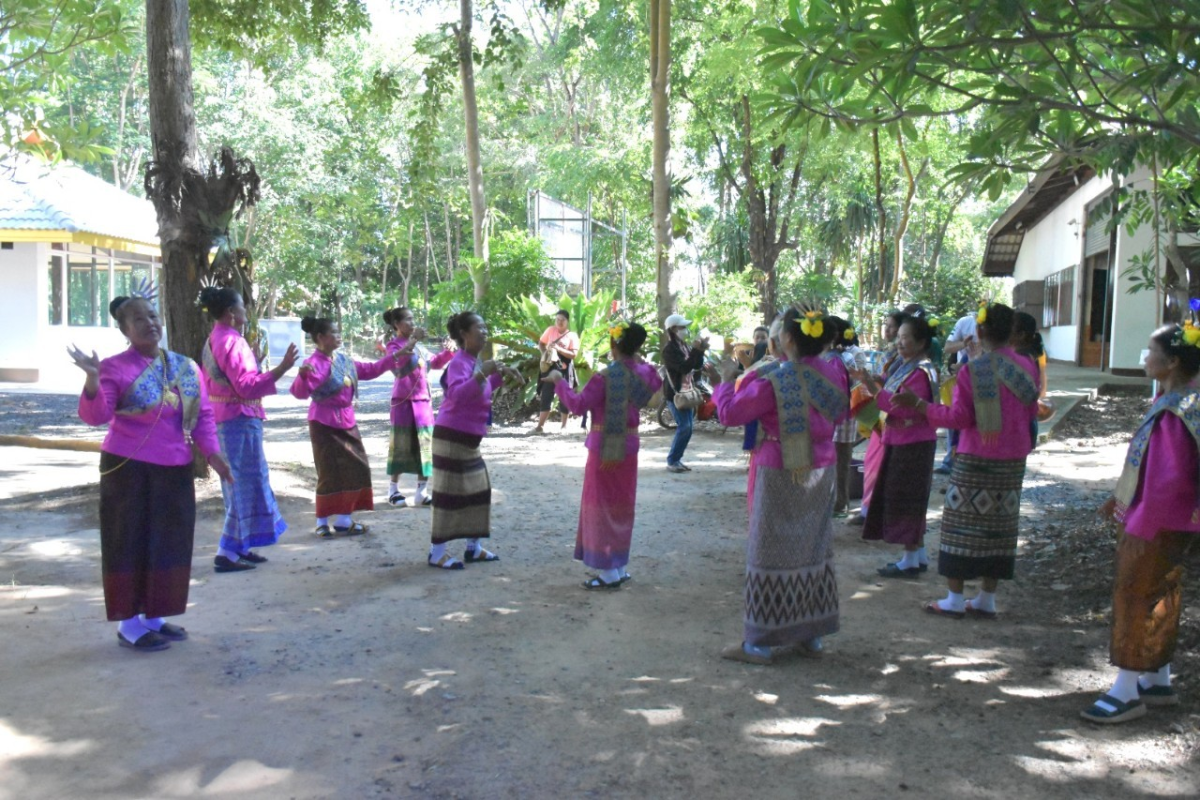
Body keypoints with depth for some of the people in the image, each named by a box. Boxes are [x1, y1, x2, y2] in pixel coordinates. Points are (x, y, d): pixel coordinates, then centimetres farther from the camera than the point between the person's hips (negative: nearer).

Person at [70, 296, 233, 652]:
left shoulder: (186, 367, 7)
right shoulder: (115, 368, -8)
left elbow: (203, 415, 9)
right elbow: (96, 416, -18)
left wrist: (212, 453, -3)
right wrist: (93, 380, -35)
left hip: (174, 470, 6)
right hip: (128, 470, -6)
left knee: (170, 543, 11)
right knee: (131, 544, 1)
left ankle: (154, 616, 26)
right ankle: (129, 623, 13)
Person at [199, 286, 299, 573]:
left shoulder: (215, 339, 13)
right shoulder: (231, 342, -18)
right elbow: (247, 387, -24)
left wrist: (254, 361, 21)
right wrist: (281, 368, -27)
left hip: (226, 418, 10)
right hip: (239, 420, -10)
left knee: (240, 484, 16)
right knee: (243, 485, -4)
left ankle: (237, 546, 21)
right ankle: (226, 553, -2)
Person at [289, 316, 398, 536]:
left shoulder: (343, 360, 7)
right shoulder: (314, 363, -16)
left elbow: (369, 370, 18)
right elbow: (300, 393, -26)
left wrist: (393, 357, 16)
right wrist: (302, 376, -46)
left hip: (346, 421, 8)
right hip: (324, 424, -8)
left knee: (357, 468, 8)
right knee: (330, 472, -5)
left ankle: (344, 520, 17)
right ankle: (322, 522, 9)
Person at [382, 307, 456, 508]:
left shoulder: (418, 346, 13)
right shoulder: (394, 345, -7)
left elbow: (435, 363, 19)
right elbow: (398, 363, -27)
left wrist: (447, 351, 4)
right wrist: (411, 342, -35)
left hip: (423, 401, 6)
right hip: (404, 401, -6)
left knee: (425, 445, 6)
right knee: (401, 445, -1)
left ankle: (422, 492, 13)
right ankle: (393, 491, 10)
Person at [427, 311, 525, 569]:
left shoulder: (475, 362, 12)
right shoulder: (460, 362, -17)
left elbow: (482, 391, 28)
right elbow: (457, 395, -34)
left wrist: (500, 374, 17)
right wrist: (482, 374, -40)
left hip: (469, 439, 10)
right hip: (451, 437, -10)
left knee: (478, 490, 12)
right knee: (449, 493, -5)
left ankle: (473, 548, 22)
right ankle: (436, 553, 3)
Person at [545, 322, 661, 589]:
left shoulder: (604, 377, -20)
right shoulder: (643, 372, 1)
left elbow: (578, 404, -22)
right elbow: (656, 383, 24)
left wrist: (559, 381, -10)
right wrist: (639, 361, 21)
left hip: (604, 446, -6)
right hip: (629, 445, 7)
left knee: (602, 506, 1)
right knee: (621, 505, 15)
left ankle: (609, 572, 2)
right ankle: (620, 567, 21)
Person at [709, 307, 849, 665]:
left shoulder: (774, 382, -20)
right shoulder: (834, 374, -1)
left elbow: (730, 412, -13)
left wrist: (725, 380, 3)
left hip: (781, 475, -6)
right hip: (821, 471, 6)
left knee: (773, 552, 1)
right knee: (815, 549, 15)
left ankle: (761, 642, 9)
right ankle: (811, 634, 26)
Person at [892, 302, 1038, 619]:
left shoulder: (971, 370, -14)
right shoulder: (1027, 367, 2)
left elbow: (959, 417, -15)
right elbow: (1031, 412, 12)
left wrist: (917, 403, -11)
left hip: (976, 458, -5)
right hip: (1014, 459, 5)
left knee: (963, 522, 4)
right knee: (1000, 524, 11)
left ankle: (954, 599, 7)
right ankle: (987, 599, 17)